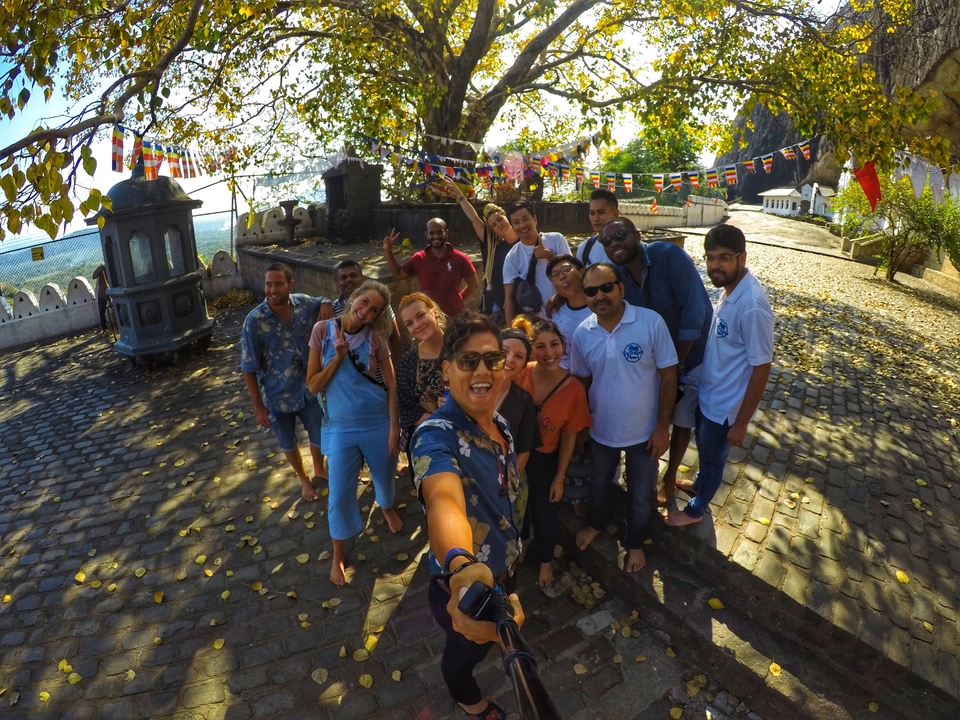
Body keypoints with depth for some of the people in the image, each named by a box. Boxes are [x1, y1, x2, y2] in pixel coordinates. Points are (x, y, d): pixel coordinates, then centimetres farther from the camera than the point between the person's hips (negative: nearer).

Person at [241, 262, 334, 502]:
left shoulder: (304, 303, -13)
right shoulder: (254, 321, -23)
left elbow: (325, 302, 11)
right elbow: (249, 369, -15)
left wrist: (326, 305, -15)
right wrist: (258, 406, -12)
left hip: (309, 390, 3)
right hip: (278, 397, -2)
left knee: (319, 436, 21)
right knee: (288, 444, 20)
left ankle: (319, 471, 53)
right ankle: (304, 479, 49)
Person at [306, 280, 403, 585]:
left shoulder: (375, 339, -8)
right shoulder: (323, 330, -8)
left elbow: (391, 384, -4)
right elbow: (313, 385, -6)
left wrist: (394, 427, -8)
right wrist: (337, 357, -19)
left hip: (378, 423, 1)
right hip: (341, 427, 0)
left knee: (385, 476, 21)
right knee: (339, 495, 3)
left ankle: (387, 508, 57)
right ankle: (338, 554, 27)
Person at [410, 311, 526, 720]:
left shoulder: (500, 424, -8)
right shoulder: (437, 435, -34)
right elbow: (444, 500, -55)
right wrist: (462, 570, -75)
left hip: (505, 569, 7)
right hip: (464, 588, -7)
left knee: (494, 636, 36)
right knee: (466, 652, 24)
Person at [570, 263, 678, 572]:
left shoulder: (651, 322, -21)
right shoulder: (582, 333, -11)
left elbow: (668, 375, -14)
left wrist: (663, 426, -13)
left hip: (644, 431, -2)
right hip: (601, 430, 3)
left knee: (641, 495, 17)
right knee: (599, 484, 26)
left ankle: (635, 542, 45)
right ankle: (597, 523, 56)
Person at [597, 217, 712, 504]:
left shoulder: (669, 255, -27)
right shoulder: (617, 273, -10)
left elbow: (694, 311, -28)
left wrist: (677, 363, -21)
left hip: (691, 353, -4)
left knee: (681, 420, 12)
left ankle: (670, 478, 34)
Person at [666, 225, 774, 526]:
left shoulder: (752, 305, -31)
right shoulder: (728, 289, -5)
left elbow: (761, 367, -25)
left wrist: (742, 421, -18)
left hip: (724, 404, -7)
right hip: (707, 393, 7)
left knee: (713, 457, 17)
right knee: (704, 449, 30)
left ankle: (695, 509, 40)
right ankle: (700, 484, 56)